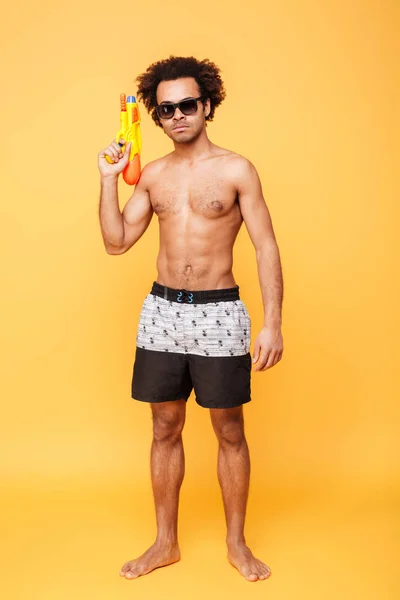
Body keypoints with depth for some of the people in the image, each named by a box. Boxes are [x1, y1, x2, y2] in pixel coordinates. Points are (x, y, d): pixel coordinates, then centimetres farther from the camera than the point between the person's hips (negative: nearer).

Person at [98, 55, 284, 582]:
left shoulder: (236, 170, -4)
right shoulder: (153, 174, 8)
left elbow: (266, 247, -8)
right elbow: (117, 242, 7)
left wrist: (272, 322, -15)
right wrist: (109, 179, -3)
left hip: (219, 312, -3)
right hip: (162, 310, 4)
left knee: (230, 431, 6)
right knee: (165, 429, 11)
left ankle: (237, 544, 26)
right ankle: (165, 543, 27)